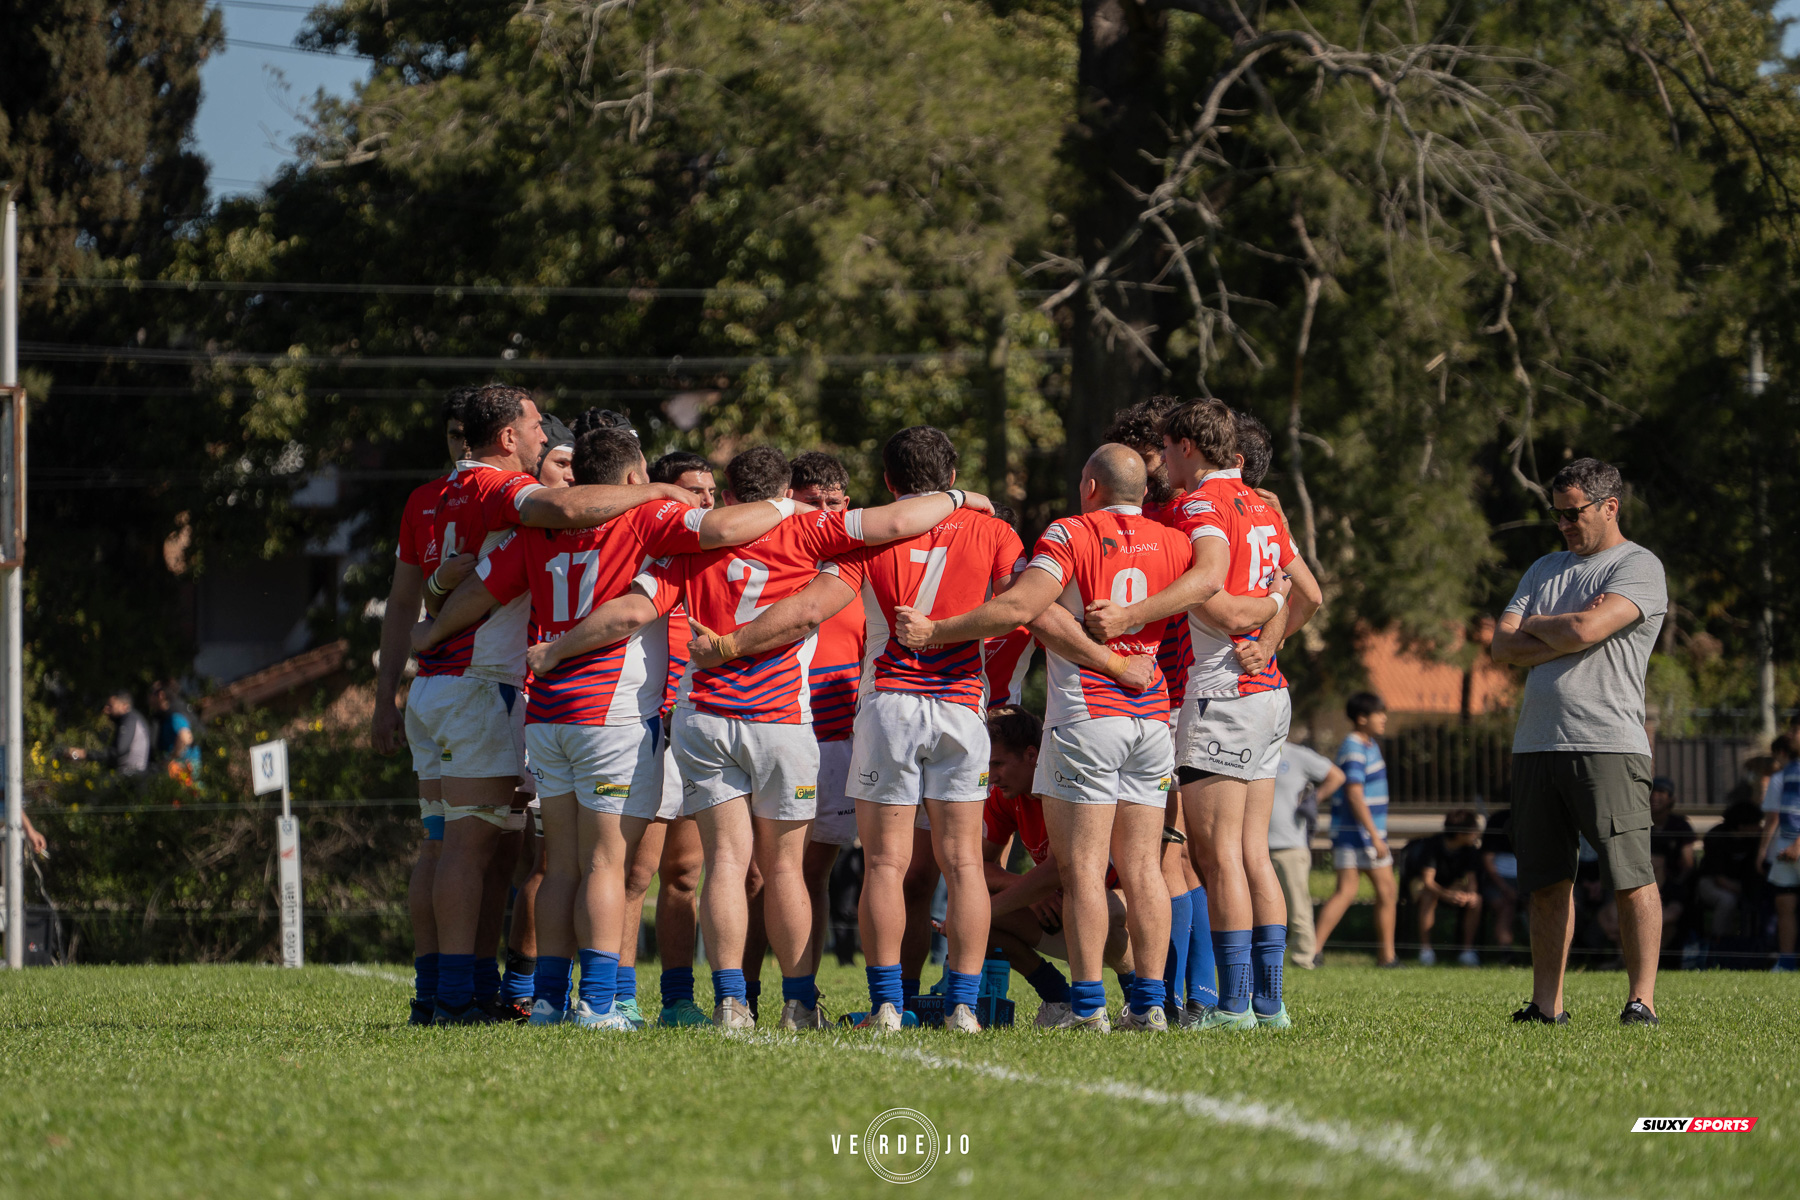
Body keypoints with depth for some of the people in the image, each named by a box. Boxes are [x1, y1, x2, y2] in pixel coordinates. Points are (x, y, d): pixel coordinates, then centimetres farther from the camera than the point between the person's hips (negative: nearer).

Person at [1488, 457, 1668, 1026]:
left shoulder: (1638, 567, 1)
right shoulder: (1545, 569, 23)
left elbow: (1586, 630, -14)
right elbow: (1501, 647, 12)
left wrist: (1534, 626, 4)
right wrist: (1564, 634, -2)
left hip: (1607, 742, -6)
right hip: (1536, 744, 6)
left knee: (1631, 878, -11)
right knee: (1546, 883, 5)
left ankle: (1641, 999, -9)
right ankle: (1547, 1004, 8)